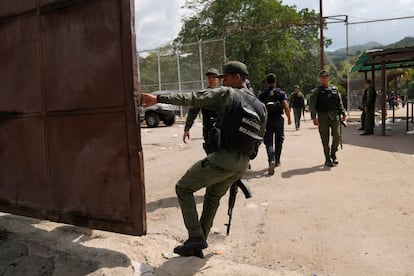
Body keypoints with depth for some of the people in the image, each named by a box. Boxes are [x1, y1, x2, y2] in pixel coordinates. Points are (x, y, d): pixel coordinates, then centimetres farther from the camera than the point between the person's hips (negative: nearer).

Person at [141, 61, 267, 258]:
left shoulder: (227, 94, -7)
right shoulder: (260, 107, 13)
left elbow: (191, 98, -14)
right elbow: (259, 139, 19)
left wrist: (158, 98, -14)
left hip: (221, 160, -8)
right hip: (241, 166, 8)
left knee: (183, 188, 7)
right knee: (213, 199, 24)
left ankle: (196, 237, 2)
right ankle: (197, 246, 30)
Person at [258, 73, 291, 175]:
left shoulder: (262, 94, 2)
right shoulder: (281, 93, 0)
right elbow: (286, 107, -9)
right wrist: (289, 118, 3)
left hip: (267, 120, 0)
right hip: (278, 119, 0)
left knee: (268, 141, -1)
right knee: (279, 140, 18)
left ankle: (271, 160, -23)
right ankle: (277, 160, 29)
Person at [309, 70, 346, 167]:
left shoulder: (334, 89, 12)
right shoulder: (317, 91, 2)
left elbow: (339, 102, 18)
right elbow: (312, 105, -5)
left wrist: (343, 113, 10)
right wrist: (314, 117, -15)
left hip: (334, 116, 2)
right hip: (322, 117, -2)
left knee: (337, 135, -10)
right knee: (325, 140, 2)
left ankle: (333, 154, 14)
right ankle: (327, 159, 13)